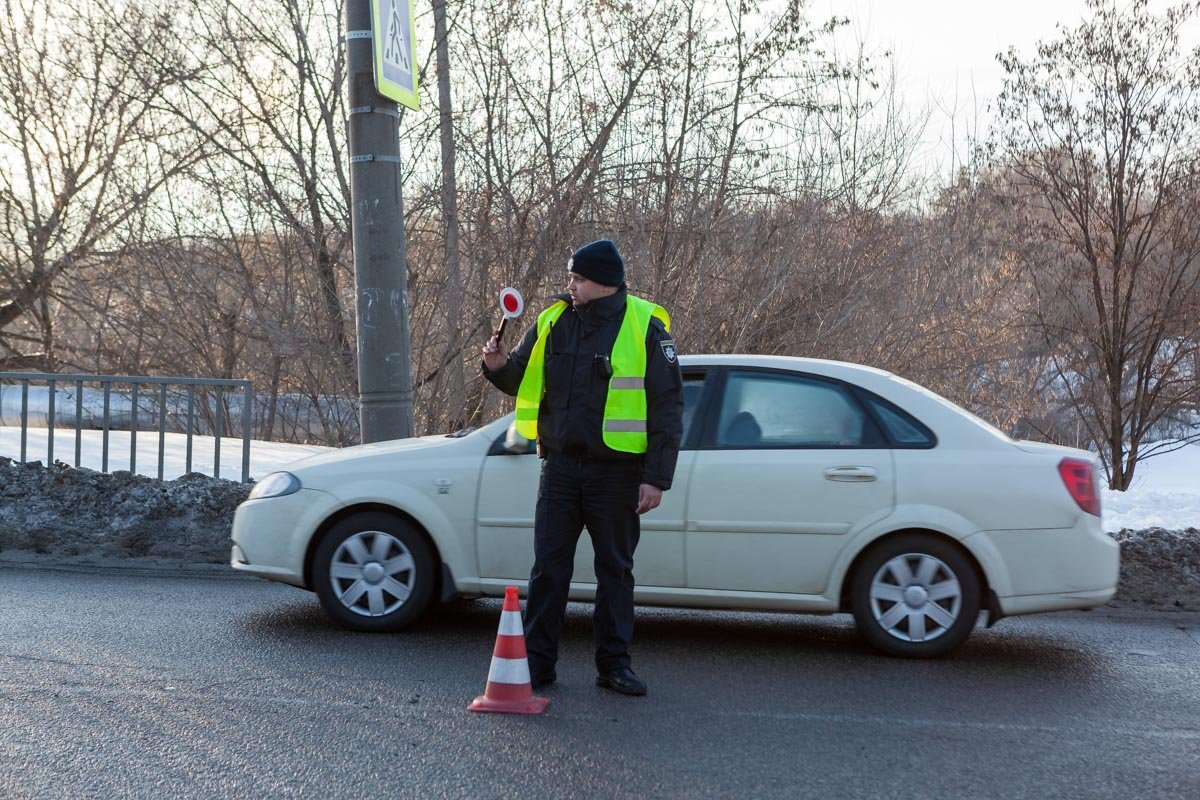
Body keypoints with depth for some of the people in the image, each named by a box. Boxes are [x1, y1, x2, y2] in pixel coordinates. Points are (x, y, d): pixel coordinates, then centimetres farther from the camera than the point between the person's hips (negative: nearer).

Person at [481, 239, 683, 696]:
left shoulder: (645, 328, -6)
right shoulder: (552, 322, 5)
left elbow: (667, 407, -7)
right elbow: (523, 382, 18)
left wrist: (657, 478, -11)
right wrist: (499, 367, -6)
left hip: (616, 472, -3)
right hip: (560, 466, 3)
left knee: (615, 569, 8)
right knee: (548, 568, 4)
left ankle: (614, 663, 19)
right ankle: (537, 662, 13)